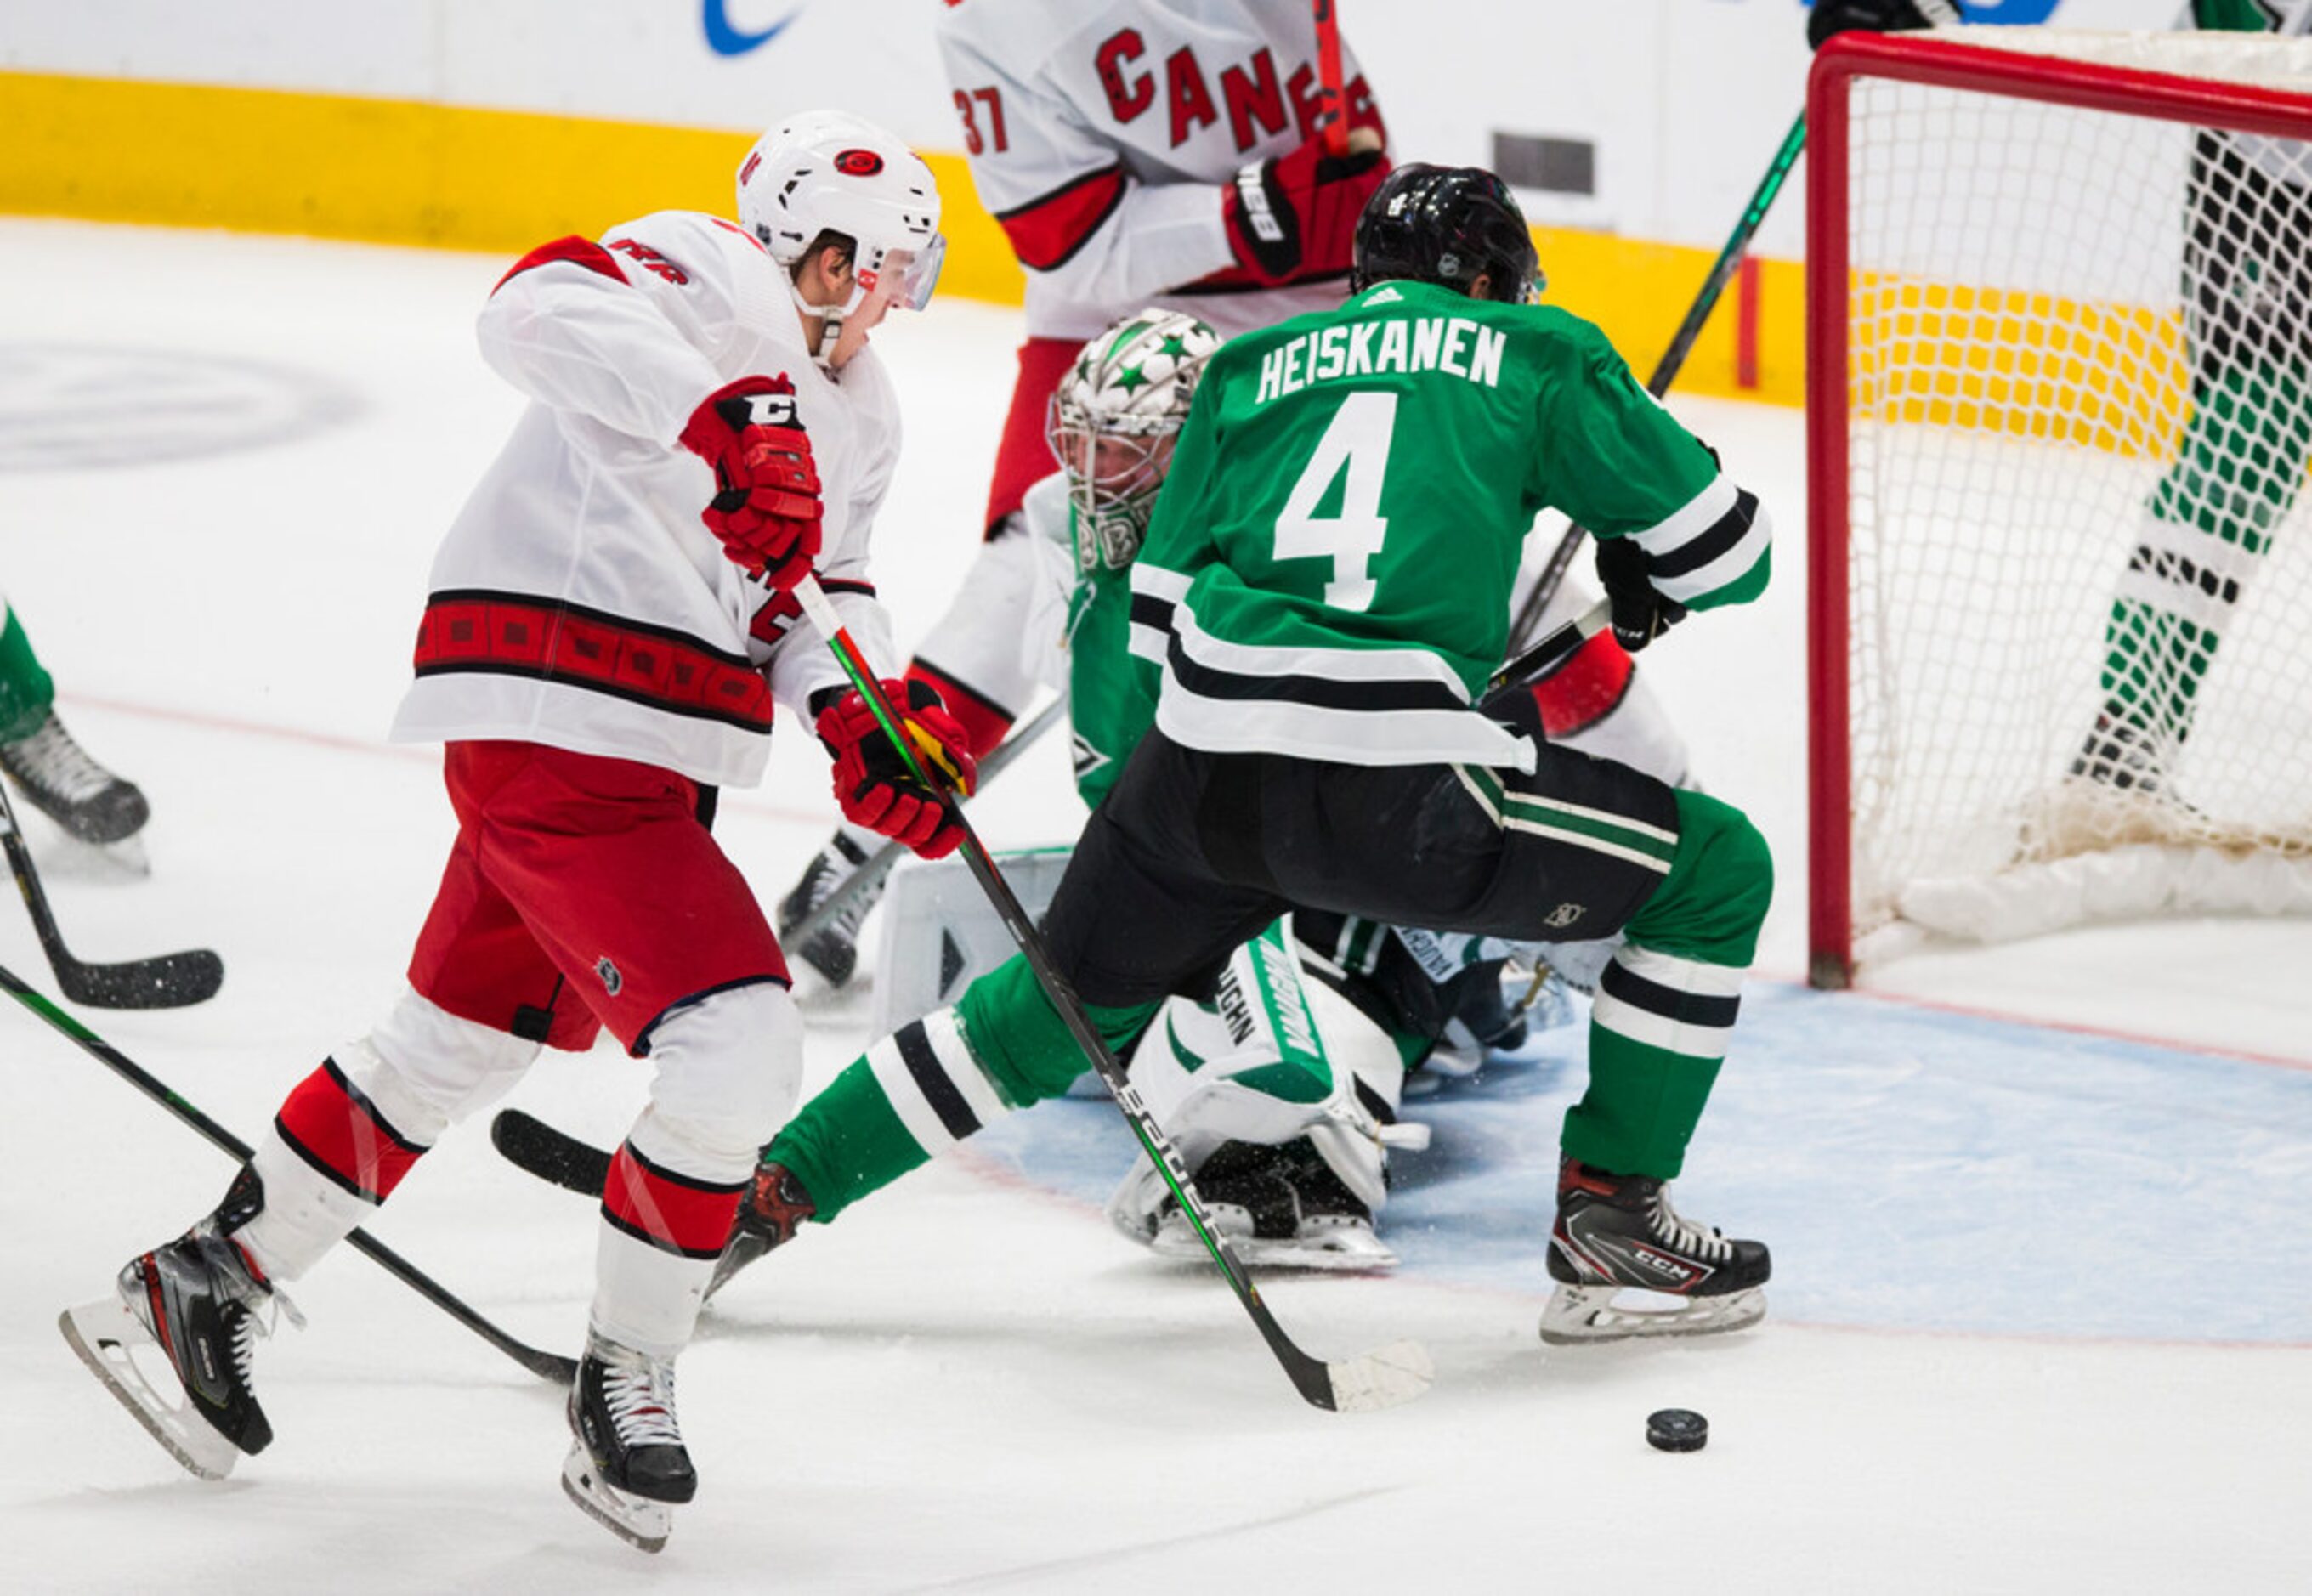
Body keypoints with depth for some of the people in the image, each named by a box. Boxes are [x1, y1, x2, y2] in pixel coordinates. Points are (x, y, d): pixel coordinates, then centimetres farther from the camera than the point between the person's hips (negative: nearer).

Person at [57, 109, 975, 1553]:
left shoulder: (859, 416, 17)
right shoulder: (700, 275, -14)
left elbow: (817, 582, 19)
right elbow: (547, 309, -33)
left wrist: (860, 718, -2)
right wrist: (722, 417, -47)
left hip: (644, 761, 11)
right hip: (558, 730, -11)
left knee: (465, 1041, 22)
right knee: (737, 1050, -15)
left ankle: (203, 1288, 37)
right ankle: (625, 1390, 3)